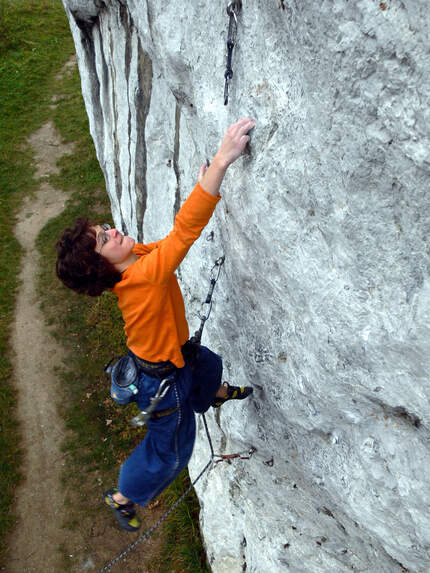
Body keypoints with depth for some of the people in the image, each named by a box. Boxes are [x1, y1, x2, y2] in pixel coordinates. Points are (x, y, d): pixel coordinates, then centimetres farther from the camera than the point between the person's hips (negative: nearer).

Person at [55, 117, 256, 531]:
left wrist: (203, 185, -6)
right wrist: (222, 159, -54)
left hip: (175, 354, 8)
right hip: (162, 379, -8)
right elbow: (186, 230, -50)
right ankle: (122, 497, 43)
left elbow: (177, 235, 1)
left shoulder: (138, 257, -13)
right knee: (170, 451, 17)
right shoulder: (143, 276, -38)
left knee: (209, 364, 36)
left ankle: (214, 394, 73)